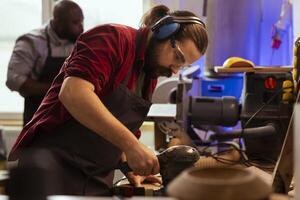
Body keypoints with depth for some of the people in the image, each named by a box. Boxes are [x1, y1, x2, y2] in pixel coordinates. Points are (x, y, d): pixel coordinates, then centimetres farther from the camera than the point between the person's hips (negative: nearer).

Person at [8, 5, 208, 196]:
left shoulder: (150, 76, 15)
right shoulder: (113, 39, -12)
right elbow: (72, 93, -29)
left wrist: (131, 168, 7)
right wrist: (131, 145, -31)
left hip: (98, 180, 8)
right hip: (53, 166, -8)